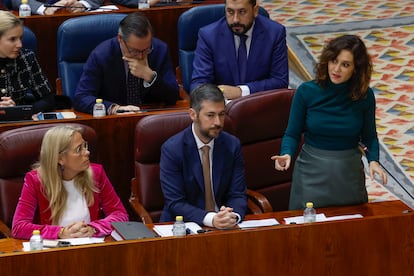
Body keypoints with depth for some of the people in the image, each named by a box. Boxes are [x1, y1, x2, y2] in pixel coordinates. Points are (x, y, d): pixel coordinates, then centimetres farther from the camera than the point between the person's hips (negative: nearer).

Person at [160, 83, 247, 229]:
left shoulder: (233, 145, 2)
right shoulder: (171, 149, -8)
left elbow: (238, 195, 3)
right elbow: (175, 203, -11)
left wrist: (233, 216, -20)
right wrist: (210, 219, -26)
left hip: (225, 227, 2)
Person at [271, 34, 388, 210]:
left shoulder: (365, 96, -7)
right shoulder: (307, 92, -10)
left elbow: (369, 136, 4)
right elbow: (292, 134, -3)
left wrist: (373, 161, -13)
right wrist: (286, 155, -22)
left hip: (349, 172, 1)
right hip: (312, 171, -1)